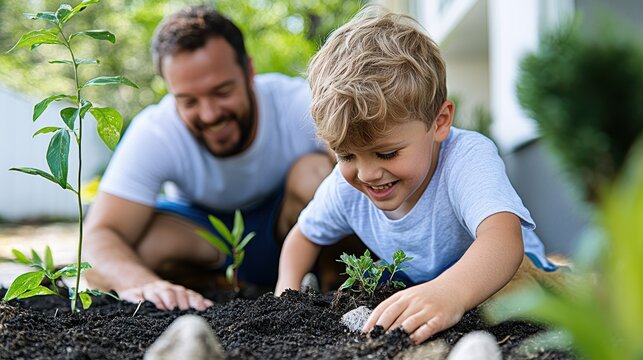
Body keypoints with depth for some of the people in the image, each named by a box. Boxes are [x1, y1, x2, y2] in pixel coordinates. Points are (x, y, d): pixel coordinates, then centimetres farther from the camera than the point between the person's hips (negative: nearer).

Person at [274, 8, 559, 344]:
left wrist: (450, 293, -75)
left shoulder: (468, 156, -33)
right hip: (412, 292, 5)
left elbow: (503, 237, -53)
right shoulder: (347, 184, -16)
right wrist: (288, 292, -16)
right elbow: (304, 235, 6)